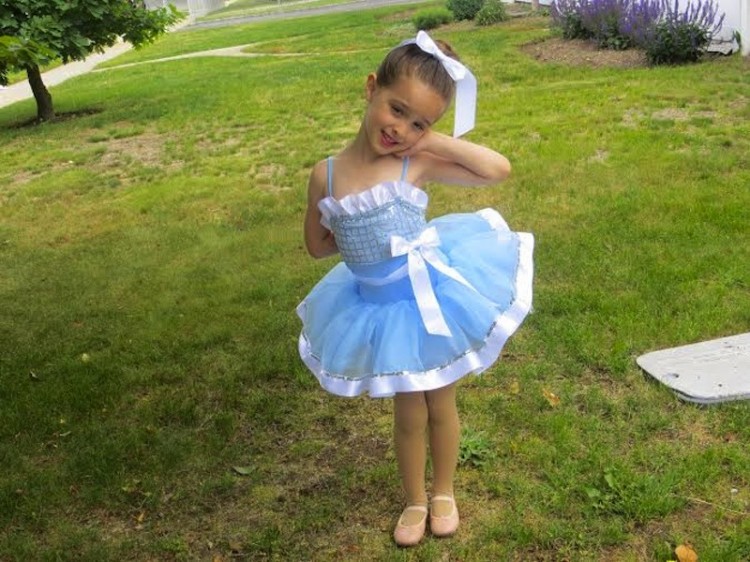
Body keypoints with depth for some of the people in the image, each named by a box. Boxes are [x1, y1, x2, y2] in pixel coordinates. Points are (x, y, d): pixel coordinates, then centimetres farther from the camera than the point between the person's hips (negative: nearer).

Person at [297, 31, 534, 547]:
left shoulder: (418, 163, -15)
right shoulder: (326, 175, -10)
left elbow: (499, 169, -18)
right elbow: (317, 245, 4)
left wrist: (437, 140, -21)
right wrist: (364, 235, -6)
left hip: (431, 296, -1)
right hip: (382, 307, 1)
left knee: (440, 405, 17)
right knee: (409, 414, 17)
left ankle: (444, 493, 43)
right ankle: (415, 500, 42)